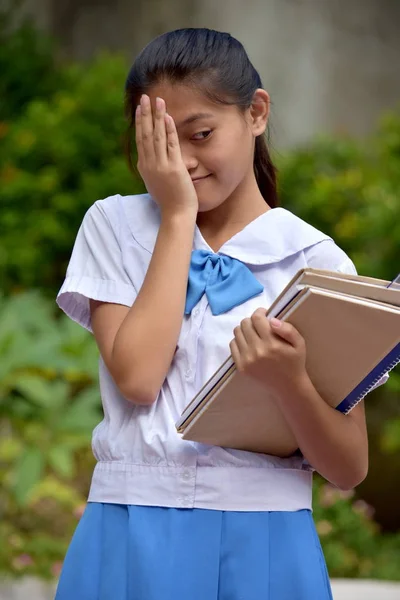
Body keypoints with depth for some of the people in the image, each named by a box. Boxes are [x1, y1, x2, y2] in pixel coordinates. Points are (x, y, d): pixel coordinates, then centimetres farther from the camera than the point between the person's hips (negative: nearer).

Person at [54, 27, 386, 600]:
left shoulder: (316, 261, 1)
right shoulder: (114, 226, 5)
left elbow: (349, 468, -1)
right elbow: (137, 376, -12)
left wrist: (289, 381, -21)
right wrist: (177, 215, -6)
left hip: (262, 544, 0)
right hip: (133, 536, 0)